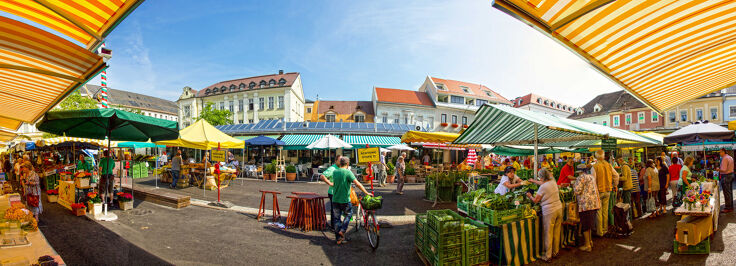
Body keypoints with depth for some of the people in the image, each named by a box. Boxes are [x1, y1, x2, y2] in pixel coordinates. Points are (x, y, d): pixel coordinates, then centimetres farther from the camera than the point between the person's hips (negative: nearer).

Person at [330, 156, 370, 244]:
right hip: (345, 200, -5)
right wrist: (366, 192, -13)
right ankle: (342, 231, 9)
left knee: (337, 218, 13)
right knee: (348, 215, 21)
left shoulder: (335, 172, 4)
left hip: (335, 200, 5)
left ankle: (338, 238, 19)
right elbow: (357, 184, -20)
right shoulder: (348, 172, -14)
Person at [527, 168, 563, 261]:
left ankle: (548, 256, 11)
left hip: (549, 211, -7)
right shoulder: (553, 182, 3)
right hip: (559, 208, 7)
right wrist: (533, 181, 39)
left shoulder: (543, 187, -16)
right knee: (556, 232, 17)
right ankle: (556, 252, 31)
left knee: (548, 234, 2)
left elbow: (535, 200, -7)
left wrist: (530, 196, 12)